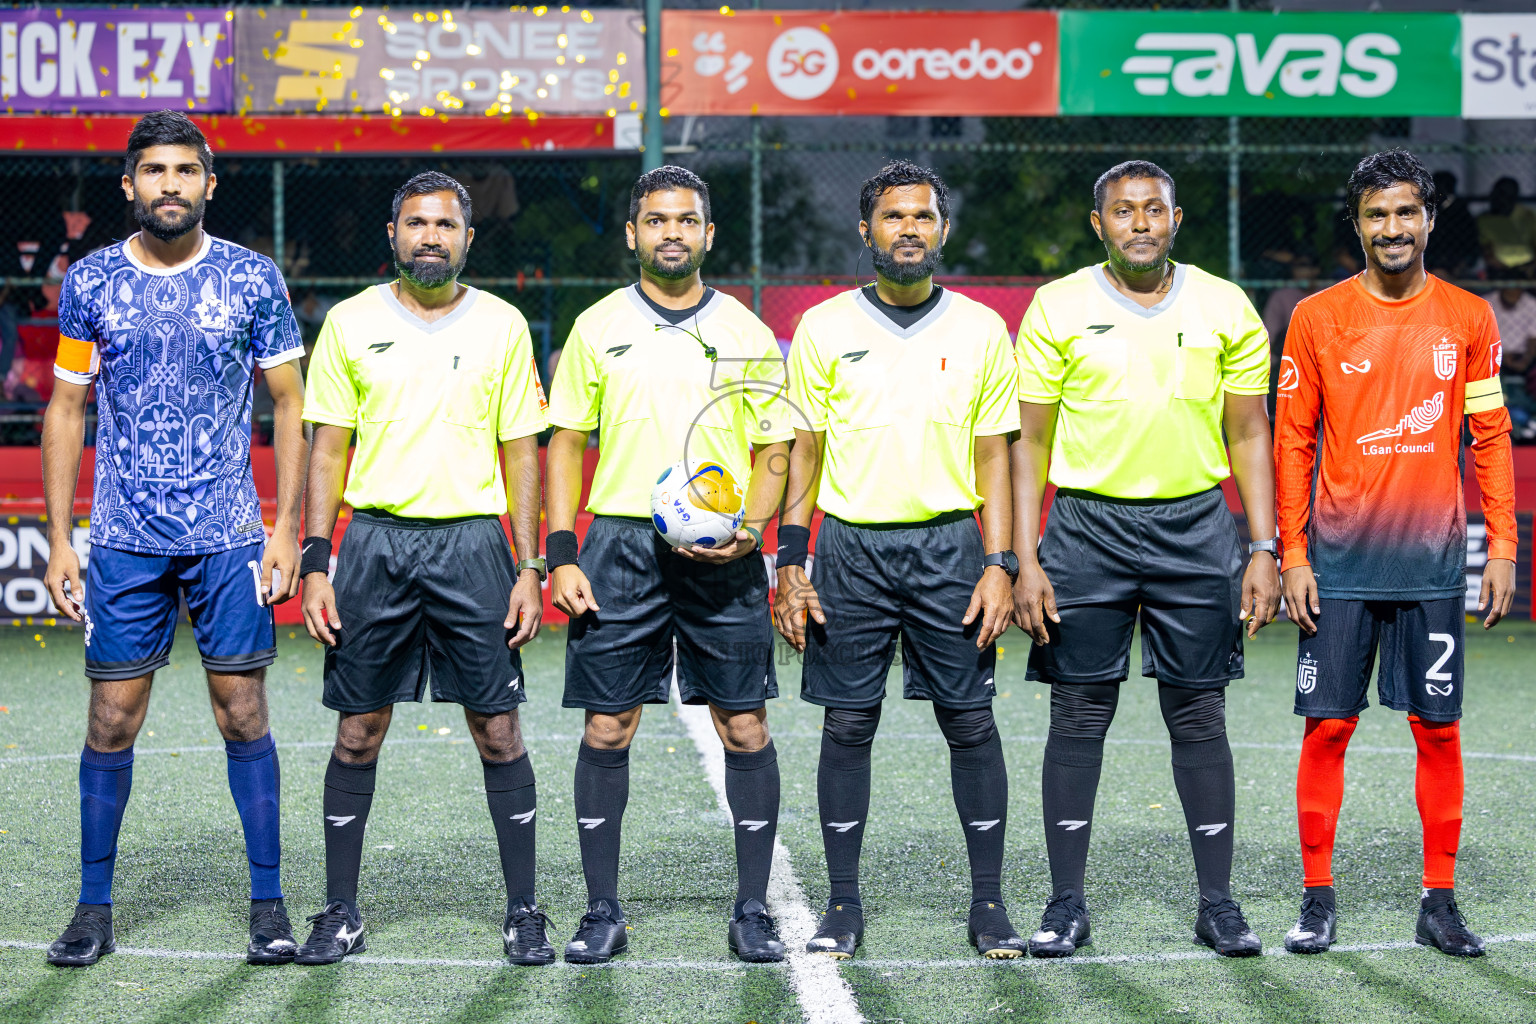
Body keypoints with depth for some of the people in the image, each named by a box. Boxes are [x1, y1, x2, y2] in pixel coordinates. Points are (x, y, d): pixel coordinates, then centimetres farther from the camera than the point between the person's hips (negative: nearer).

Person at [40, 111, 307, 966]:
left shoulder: (252, 279, 1)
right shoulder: (90, 282, 4)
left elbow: (291, 404, 6)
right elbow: (67, 409, 9)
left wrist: (286, 528, -2)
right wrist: (58, 540, 3)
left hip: (230, 537, -1)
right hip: (124, 540, 1)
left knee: (243, 711, 0)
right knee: (112, 719, 2)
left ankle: (269, 904, 8)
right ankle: (95, 908, 12)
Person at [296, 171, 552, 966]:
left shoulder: (502, 326, 5)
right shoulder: (351, 322, 5)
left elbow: (521, 452, 7)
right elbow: (327, 450, 5)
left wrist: (530, 568, 0)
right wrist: (315, 565, -2)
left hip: (472, 542, 0)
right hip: (374, 540, 0)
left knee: (497, 730, 0)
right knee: (358, 732, 4)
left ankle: (523, 912, 9)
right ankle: (340, 913, 14)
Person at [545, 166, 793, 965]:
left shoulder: (746, 333, 8)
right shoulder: (597, 328, 7)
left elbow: (774, 451, 9)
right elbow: (566, 443, 8)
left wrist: (748, 531, -9)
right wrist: (562, 556, -1)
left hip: (722, 553, 0)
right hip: (620, 545, 0)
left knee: (744, 727, -1)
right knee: (607, 727, 0)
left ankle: (752, 911, 8)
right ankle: (603, 912, 9)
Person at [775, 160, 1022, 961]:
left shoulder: (980, 330, 6)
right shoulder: (823, 327, 4)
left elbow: (993, 456, 7)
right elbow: (804, 451, 6)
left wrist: (1000, 565, -2)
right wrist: (791, 564, 0)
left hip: (949, 543, 0)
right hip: (851, 544, 0)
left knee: (970, 721, 0)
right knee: (847, 725, 2)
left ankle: (989, 903, 9)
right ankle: (843, 905, 10)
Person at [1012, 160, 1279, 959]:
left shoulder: (1225, 309, 4)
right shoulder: (1057, 309, 0)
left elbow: (1249, 435, 8)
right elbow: (1029, 442, 2)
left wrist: (1263, 549, 1)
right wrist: (1024, 562, -5)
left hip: (1195, 527, 1)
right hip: (1086, 526, -1)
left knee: (1199, 714, 4)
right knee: (1079, 714, 2)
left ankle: (1217, 902, 12)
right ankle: (1066, 904, 9)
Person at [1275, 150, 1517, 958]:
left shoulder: (1468, 318, 5)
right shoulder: (1317, 318, 2)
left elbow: (1491, 437, 8)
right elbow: (1292, 442, 3)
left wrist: (1502, 547, 1)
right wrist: (1292, 554, -3)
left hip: (1433, 561, 1)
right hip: (1340, 564, -1)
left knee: (1438, 729, 4)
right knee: (1327, 727, 0)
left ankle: (1439, 904, 13)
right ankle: (1317, 899, 10)